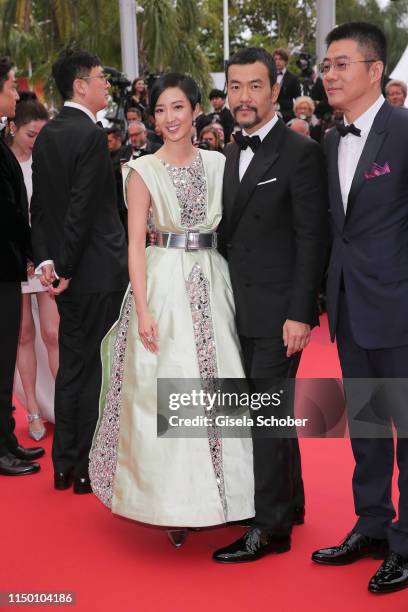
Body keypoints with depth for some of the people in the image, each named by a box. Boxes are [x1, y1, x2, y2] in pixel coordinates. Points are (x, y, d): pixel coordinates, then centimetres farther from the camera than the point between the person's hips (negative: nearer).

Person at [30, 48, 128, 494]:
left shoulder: (47, 134, 11)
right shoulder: (92, 135, -15)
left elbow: (39, 205, 9)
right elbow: (82, 210, -19)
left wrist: (46, 260, 4)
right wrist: (65, 268, -13)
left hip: (68, 271, 8)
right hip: (97, 270, -8)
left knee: (71, 365, 15)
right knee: (94, 370, 0)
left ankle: (64, 465, 23)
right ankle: (89, 470, 9)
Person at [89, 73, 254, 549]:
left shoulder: (218, 164, 8)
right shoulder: (144, 171, -2)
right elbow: (135, 245, -5)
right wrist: (142, 310, -14)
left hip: (212, 281, 3)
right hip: (165, 282, -3)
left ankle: (220, 490, 21)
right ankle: (173, 504, 11)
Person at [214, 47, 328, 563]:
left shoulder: (301, 153, -11)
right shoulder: (234, 154, 13)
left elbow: (312, 239, -15)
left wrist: (299, 313, -19)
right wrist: (229, 297, 10)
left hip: (279, 310, -8)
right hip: (244, 307, 8)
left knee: (268, 412, -5)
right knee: (272, 410, 17)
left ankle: (271, 527, 5)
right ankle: (290, 502, 31)